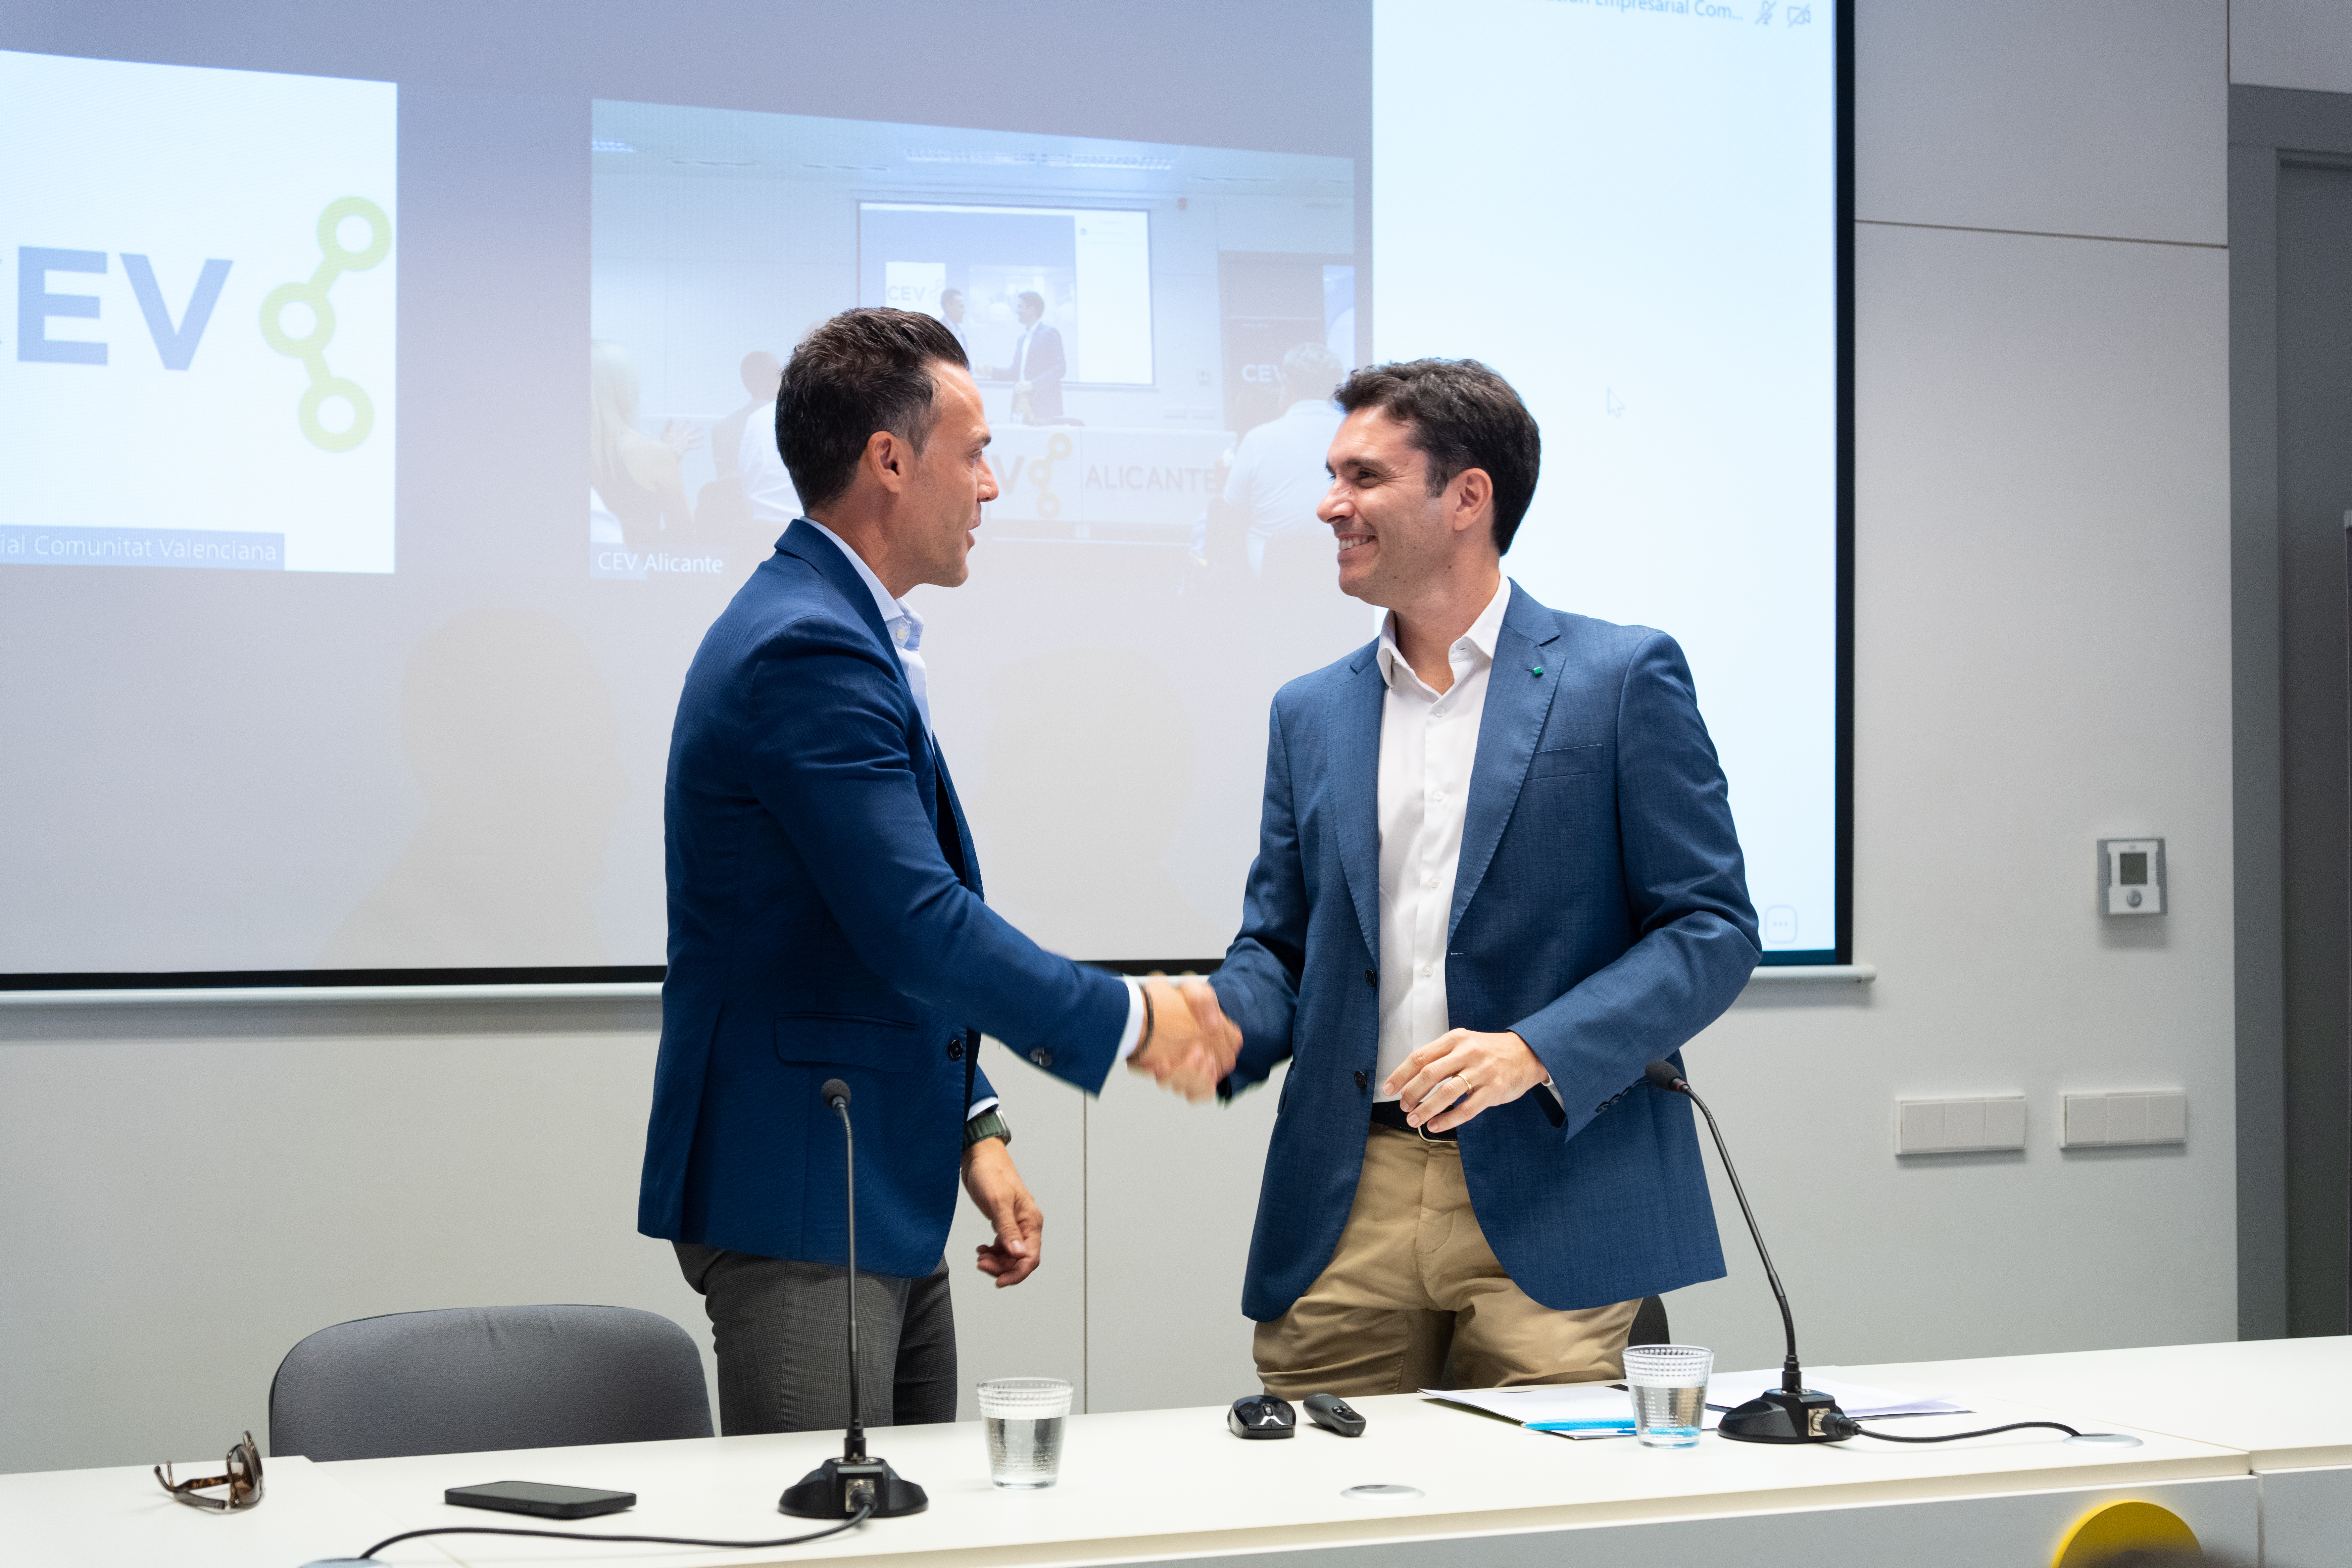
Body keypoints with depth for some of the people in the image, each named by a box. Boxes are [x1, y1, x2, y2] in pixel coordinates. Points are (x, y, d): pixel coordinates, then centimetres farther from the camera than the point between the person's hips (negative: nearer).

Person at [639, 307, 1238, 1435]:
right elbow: (920, 926, -24)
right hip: (799, 1206, -10)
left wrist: (972, 1130, 16)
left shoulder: (839, 632, 15)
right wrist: (1131, 1021, -12)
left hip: (882, 1203, 10)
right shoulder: (807, 648, -19)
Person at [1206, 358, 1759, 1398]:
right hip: (1345, 1212, 4)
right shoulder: (1312, 713, 15)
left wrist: (1535, 1052, -16)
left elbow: (1713, 929, -3)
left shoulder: (1622, 678, 1)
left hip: (1549, 1205, -4)